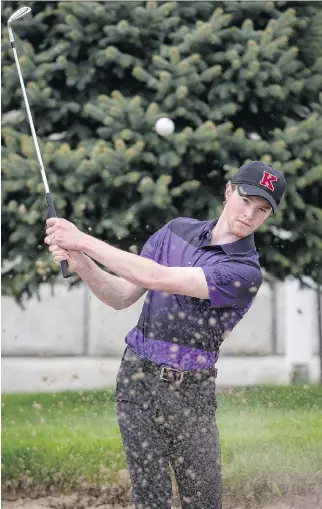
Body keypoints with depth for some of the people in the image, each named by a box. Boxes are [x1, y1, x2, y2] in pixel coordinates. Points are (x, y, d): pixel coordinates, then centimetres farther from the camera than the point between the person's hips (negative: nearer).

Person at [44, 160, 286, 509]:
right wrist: (80, 263, -15)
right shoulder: (177, 230, 5)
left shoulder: (245, 273, -12)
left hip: (191, 390, -3)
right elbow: (122, 297, 5)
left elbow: (158, 278, -21)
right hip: (138, 376, 3)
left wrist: (84, 240, -20)